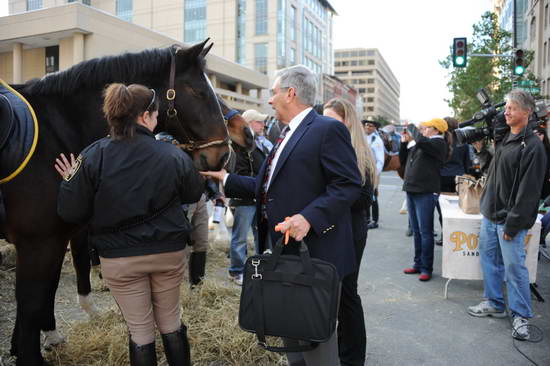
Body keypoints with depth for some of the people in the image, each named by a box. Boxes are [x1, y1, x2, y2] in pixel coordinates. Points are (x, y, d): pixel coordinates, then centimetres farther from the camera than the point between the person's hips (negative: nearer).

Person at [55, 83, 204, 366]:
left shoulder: (93, 157, -12)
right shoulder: (173, 155, -11)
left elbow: (71, 213, -9)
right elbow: (194, 194, 7)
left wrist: (70, 181, 10)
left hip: (120, 258, 0)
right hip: (168, 252, 1)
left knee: (139, 330, 14)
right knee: (171, 322, 20)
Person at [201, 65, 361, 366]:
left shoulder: (327, 129, -13)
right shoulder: (287, 135, 16)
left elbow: (349, 185, -20)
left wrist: (308, 217, -30)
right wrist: (226, 179, 18)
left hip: (314, 251, -9)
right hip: (282, 250, 10)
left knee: (317, 337, 3)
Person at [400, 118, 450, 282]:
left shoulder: (438, 143, -7)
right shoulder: (418, 144, 15)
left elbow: (421, 140, -26)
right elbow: (403, 159, 20)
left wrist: (411, 127, -9)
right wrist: (404, 142, 7)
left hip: (426, 193, -8)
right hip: (411, 190, 8)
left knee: (425, 232, -2)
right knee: (416, 231, 14)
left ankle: (426, 268, 8)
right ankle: (418, 264, 24)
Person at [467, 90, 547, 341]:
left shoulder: (532, 145, -14)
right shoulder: (502, 137, 9)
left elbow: (529, 191, -18)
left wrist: (513, 224, -19)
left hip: (509, 220, -8)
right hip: (489, 214, 8)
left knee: (514, 266, -1)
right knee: (488, 259, 14)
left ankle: (520, 315, 12)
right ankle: (494, 303, 29)